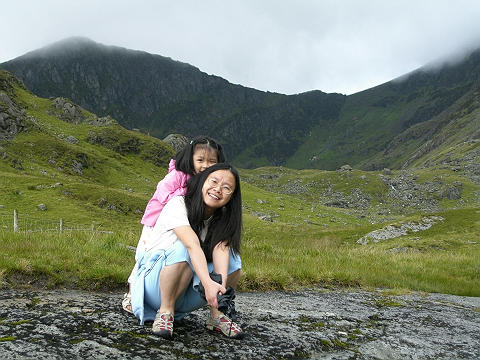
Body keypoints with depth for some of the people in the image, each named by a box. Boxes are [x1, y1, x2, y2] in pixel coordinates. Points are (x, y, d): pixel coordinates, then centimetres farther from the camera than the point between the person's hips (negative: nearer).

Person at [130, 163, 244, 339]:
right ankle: (165, 311, -20)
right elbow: (192, 245, -33)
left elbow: (221, 248, -19)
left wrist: (221, 284, -37)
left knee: (232, 258, -14)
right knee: (182, 248, -33)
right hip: (154, 282, -5)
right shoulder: (178, 204, -18)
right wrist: (208, 283, -46)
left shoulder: (222, 219, 0)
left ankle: (215, 314, -7)